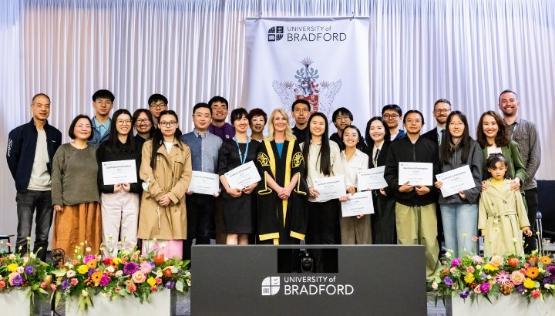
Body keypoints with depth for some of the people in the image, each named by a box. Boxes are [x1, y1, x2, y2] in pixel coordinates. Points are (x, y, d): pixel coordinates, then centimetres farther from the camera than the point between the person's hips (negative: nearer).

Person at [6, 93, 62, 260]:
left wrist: (54, 181, 6)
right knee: (23, 236, -4)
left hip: (48, 191, 3)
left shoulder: (55, 134, 8)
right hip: (27, 191, -3)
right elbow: (11, 159, 2)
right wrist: (21, 181, 2)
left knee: (43, 236, 9)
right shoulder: (19, 132, -2)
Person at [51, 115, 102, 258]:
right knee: (68, 240, -5)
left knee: (90, 241, 3)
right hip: (69, 203, -3)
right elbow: (56, 177, 0)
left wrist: (101, 199, 9)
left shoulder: (95, 150, 15)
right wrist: (57, 201, -9)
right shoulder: (64, 149, 6)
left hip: (92, 203, 3)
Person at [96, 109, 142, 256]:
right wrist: (111, 186, -13)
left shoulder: (137, 148, 11)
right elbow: (98, 172, 2)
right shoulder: (105, 147, 6)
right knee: (110, 237, -2)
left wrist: (132, 186, -10)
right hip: (110, 195, -1)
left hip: (132, 196, 2)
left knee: (130, 238, 1)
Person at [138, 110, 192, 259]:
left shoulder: (185, 149, 13)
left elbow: (186, 176, 4)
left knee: (174, 246, -3)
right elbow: (145, 173, -1)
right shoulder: (149, 145, 8)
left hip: (175, 203, 1)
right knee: (152, 244, -5)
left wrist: (171, 196, -9)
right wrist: (159, 195, -11)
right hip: (153, 202, -1)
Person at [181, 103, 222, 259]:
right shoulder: (184, 139, 7)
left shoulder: (217, 141, 11)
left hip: (209, 193, 2)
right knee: (188, 233, 1)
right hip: (189, 193, -1)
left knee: (205, 234, 6)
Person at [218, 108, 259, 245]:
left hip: (249, 192, 2)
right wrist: (228, 188, -13)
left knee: (245, 233, 2)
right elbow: (221, 170, 1)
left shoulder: (255, 145, 13)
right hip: (232, 192, -2)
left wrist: (254, 184, -7)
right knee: (232, 232, -7)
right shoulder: (227, 144, 7)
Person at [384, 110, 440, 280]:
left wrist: (430, 188, -11)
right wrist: (398, 186, -12)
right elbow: (389, 172, 6)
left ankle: (430, 276, 7)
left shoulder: (431, 145, 11)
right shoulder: (395, 146, 11)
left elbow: (438, 171, 6)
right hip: (403, 201, 0)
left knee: (430, 241, -6)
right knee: (406, 242, -2)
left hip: (427, 200, 0)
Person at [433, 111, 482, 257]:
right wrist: (437, 183, -2)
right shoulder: (443, 148, 15)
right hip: (446, 201, 4)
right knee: (450, 244, 6)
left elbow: (477, 174, -1)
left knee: (466, 245, -10)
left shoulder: (473, 146, 4)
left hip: (467, 200, -4)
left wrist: (468, 193, -14)